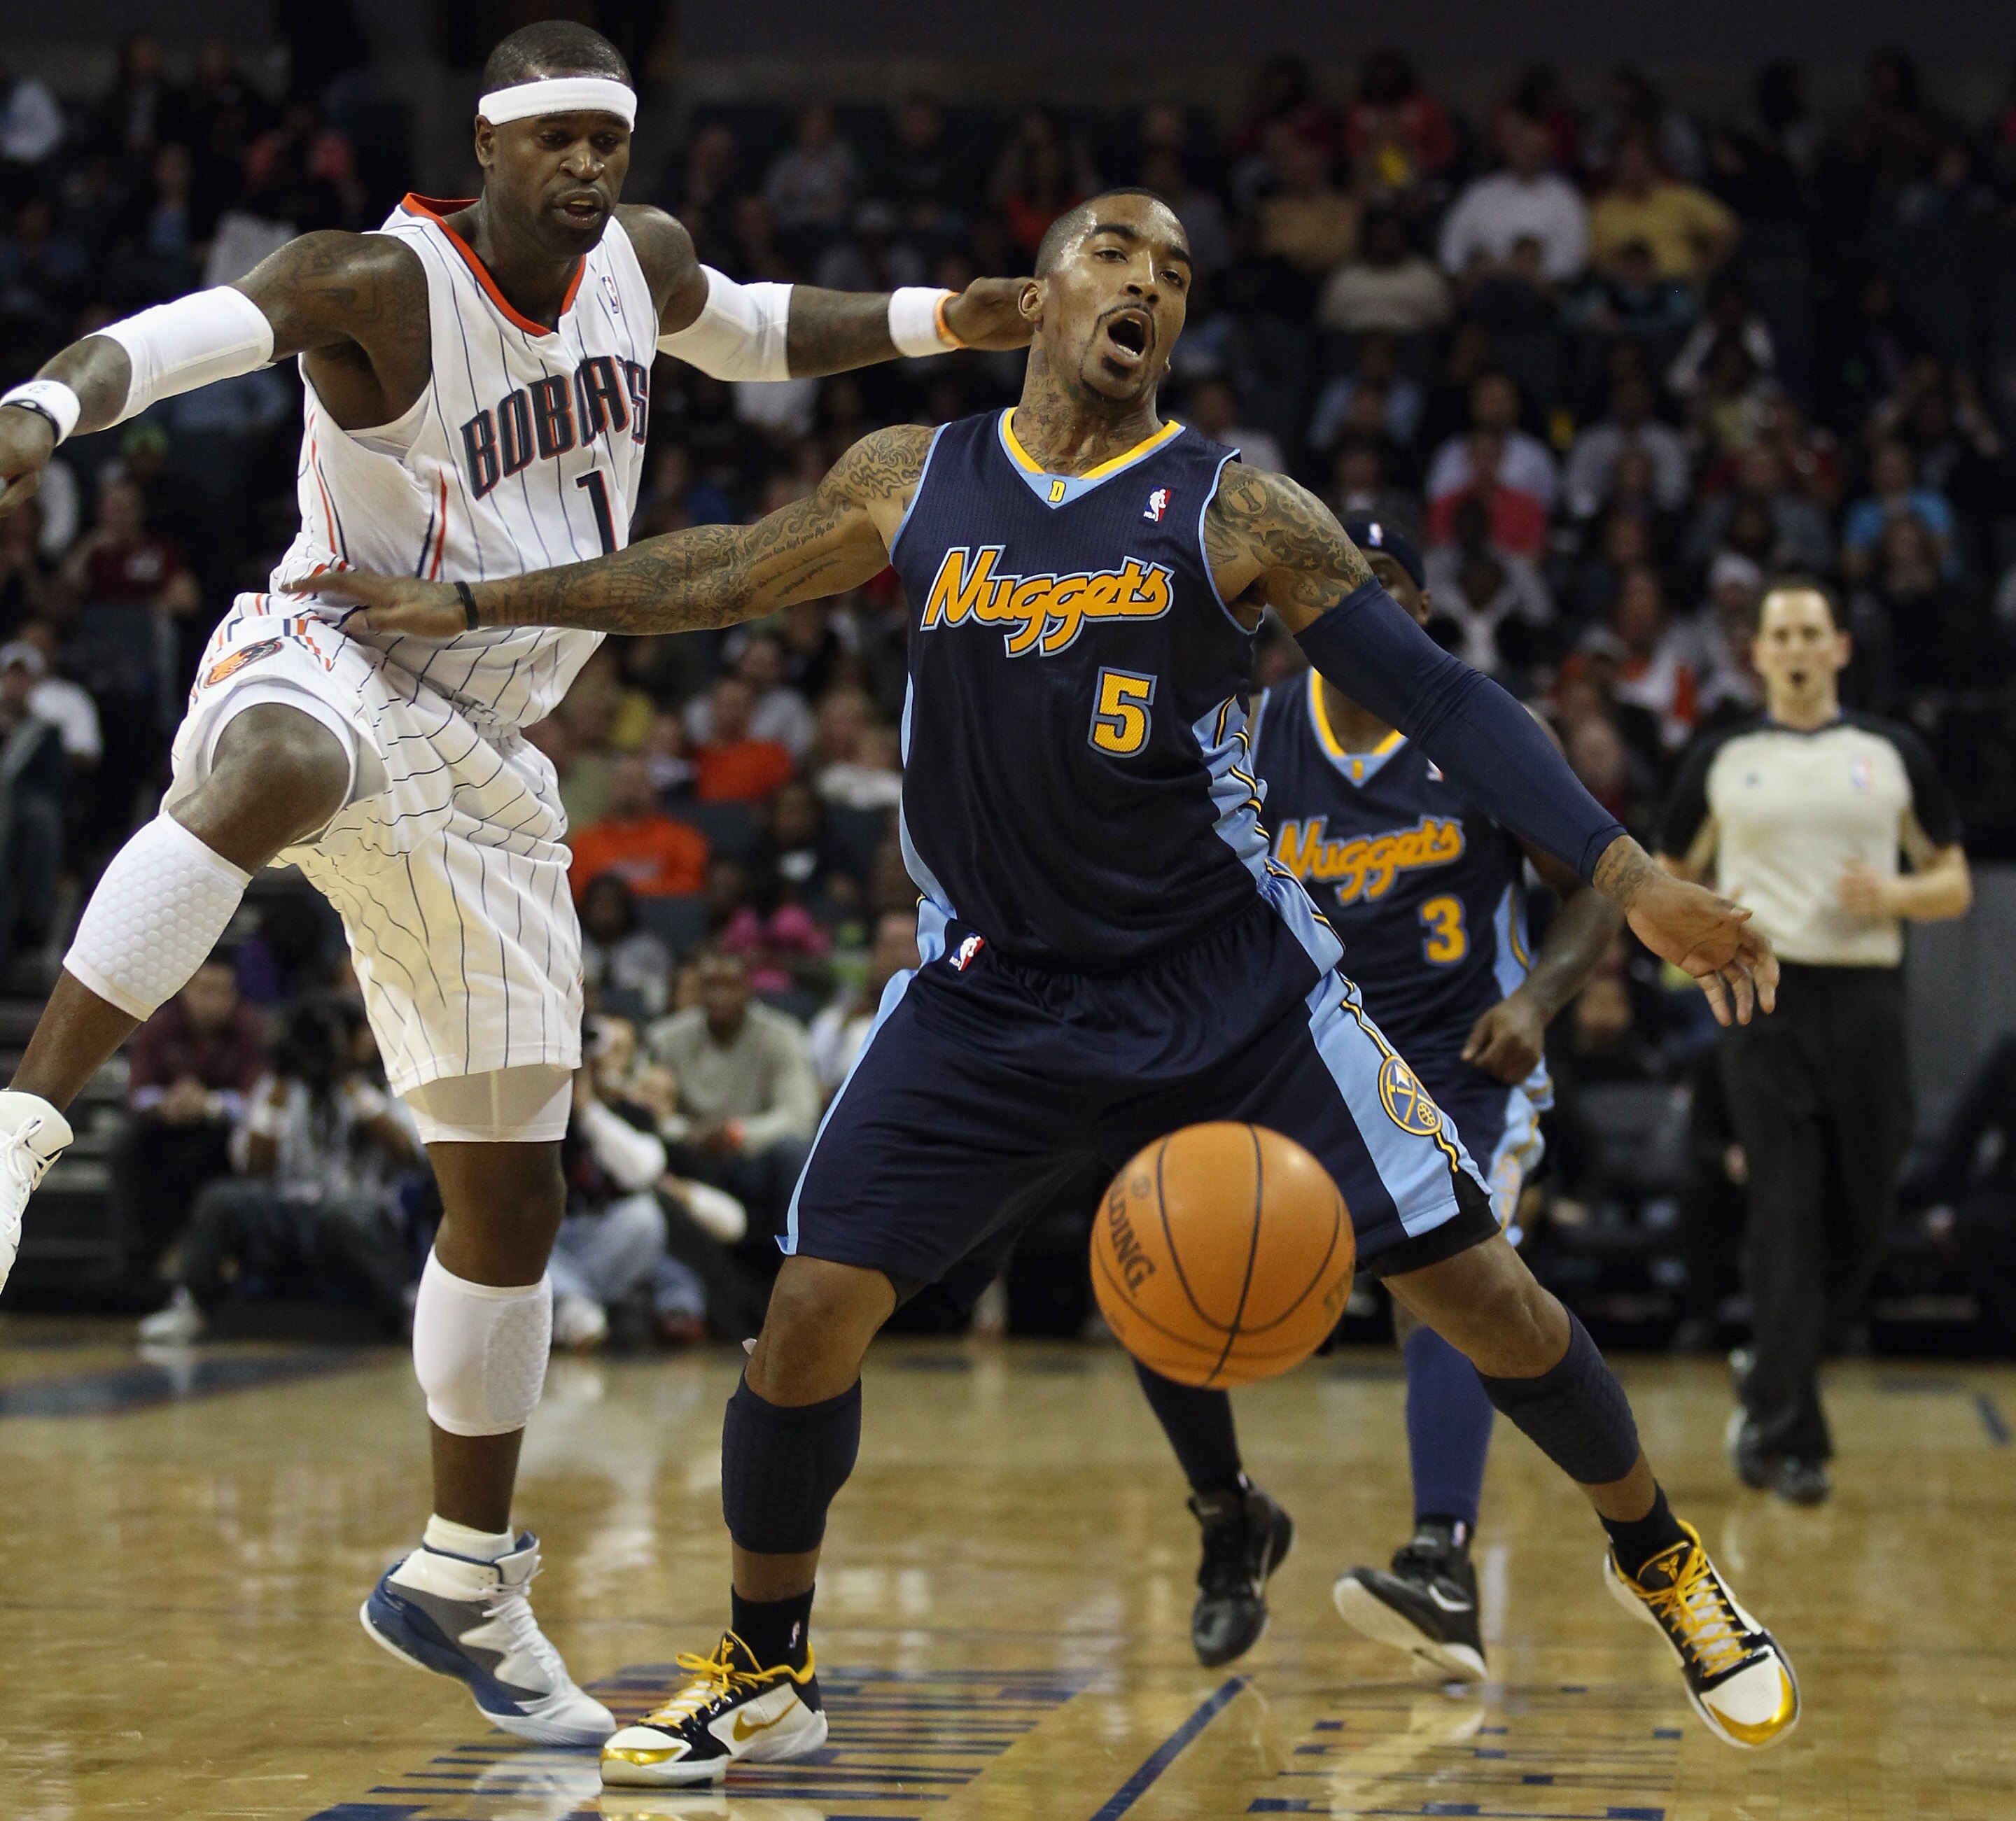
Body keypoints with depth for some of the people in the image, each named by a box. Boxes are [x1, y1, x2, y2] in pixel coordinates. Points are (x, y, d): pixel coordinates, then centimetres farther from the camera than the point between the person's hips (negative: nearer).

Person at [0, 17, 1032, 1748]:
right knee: (273, 776, -46)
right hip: (327, 667, -6)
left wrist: (937, 321, 15)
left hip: (480, 762, 6)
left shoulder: (640, 258, 4)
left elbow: (750, 329, 28)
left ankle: (461, 1578, 22)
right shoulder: (383, 281, -17)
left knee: (512, 1183, 8)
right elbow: (177, 334, -35)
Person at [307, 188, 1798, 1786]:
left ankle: (1658, 1557, 21)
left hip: (1228, 978, -2)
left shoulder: (1239, 512, -8)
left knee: (1469, 1280, -5)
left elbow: (1443, 699, -10)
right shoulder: (913, 484, 0)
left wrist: (1632, 882, -19)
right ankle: (764, 1677, 12)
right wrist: (475, 604, 17)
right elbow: (723, 577, 16)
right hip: (996, 988, 2)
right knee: (814, 1308, -9)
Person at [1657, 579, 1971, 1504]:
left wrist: (1897, 895, -10)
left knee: (1861, 1220, 4)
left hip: (1865, 1000, 2)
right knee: (1788, 1219, -9)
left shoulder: (1893, 754, 9)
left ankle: (1771, 1401, 24)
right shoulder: (1722, 759, 9)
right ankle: (1787, 1435, -7)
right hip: (1765, 1000, -2)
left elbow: (1954, 885, 11)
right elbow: (1669, 877, 18)